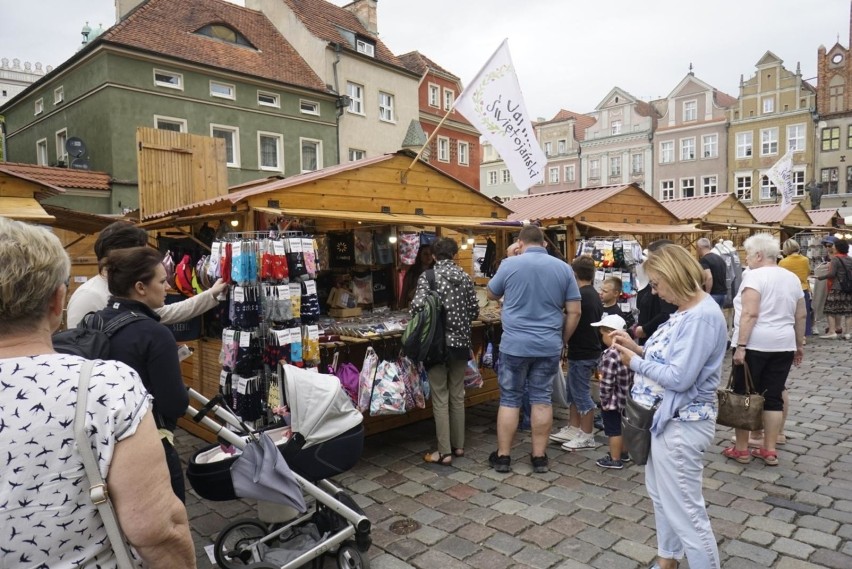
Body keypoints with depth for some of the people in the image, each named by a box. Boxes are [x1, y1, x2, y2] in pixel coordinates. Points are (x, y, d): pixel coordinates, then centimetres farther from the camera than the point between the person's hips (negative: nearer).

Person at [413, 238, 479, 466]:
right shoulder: (465, 277, 3)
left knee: (440, 399, 2)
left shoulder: (427, 276, -9)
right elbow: (475, 311, 4)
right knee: (457, 396, 14)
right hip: (460, 342, 4)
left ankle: (444, 452, 6)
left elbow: (417, 306, -20)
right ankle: (458, 445, 23)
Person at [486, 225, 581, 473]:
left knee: (509, 400, 8)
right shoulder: (564, 268, 2)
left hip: (515, 344, -2)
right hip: (549, 346, 2)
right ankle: (539, 457, 18)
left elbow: (492, 294, 13)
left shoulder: (510, 264, -5)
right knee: (542, 400, 10)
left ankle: (502, 456, 16)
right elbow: (574, 312, 1)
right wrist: (562, 341, 13)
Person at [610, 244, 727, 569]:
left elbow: (680, 377, -27)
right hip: (667, 417, 11)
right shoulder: (686, 312, 7)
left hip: (681, 423, -11)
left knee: (684, 509, 1)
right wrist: (637, 348, 1)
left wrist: (635, 362, -15)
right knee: (661, 494, 24)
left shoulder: (703, 316, -24)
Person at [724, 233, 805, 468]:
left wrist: (740, 346, -19)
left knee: (744, 395, 4)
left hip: (755, 344, -6)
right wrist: (798, 346, 22)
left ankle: (741, 449, 11)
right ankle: (769, 451, 15)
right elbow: (800, 317, 15)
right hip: (783, 345, 7)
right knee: (773, 397, 10)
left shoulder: (754, 276, -11)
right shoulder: (793, 279, 11)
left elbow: (749, 314, -19)